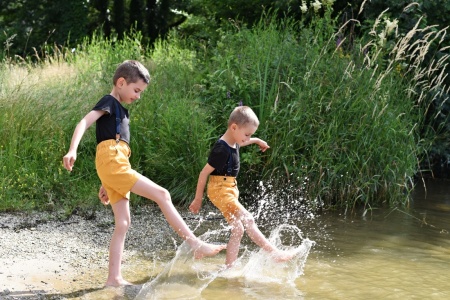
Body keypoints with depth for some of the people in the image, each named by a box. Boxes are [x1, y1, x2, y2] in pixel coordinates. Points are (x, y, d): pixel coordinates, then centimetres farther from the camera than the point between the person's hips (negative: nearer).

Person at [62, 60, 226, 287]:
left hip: (116, 167, 10)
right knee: (161, 194, -13)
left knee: (123, 223, 4)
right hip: (112, 162, -10)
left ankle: (114, 278, 3)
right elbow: (84, 122, -16)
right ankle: (196, 245, -13)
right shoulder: (109, 102, -1)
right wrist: (72, 150, -32)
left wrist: (106, 184, 26)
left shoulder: (120, 110, 27)